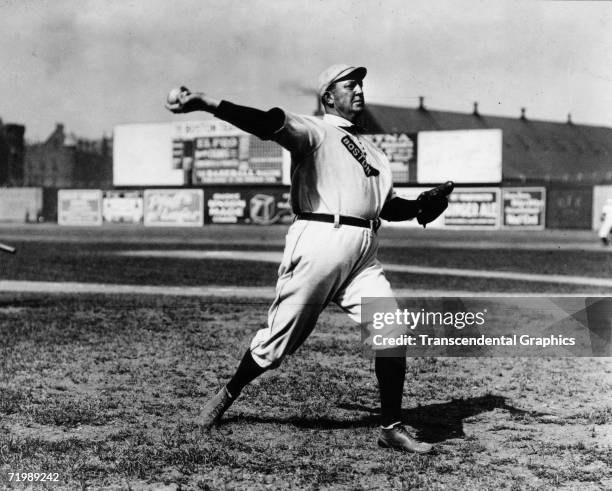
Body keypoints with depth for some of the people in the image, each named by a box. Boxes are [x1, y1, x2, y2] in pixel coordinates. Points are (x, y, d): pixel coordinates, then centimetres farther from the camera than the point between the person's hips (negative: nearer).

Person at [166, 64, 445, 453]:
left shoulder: (371, 149, 25)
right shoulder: (314, 130, 1)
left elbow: (388, 206, 24)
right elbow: (272, 124, -17)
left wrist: (422, 207, 4)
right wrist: (211, 105, -34)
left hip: (364, 254, 6)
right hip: (318, 242, -6)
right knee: (280, 338, 1)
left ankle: (392, 428, 6)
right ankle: (228, 395, 25)